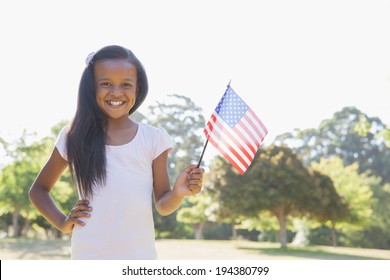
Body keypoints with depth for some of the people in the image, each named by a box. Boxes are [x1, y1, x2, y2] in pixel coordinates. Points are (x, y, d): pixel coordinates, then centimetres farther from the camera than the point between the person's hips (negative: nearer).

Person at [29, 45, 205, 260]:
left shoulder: (154, 138, 1)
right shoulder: (75, 137, 1)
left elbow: (162, 206, 5)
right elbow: (38, 189, 16)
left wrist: (178, 193, -17)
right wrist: (62, 222, 1)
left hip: (140, 259, 0)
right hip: (88, 259, 0)